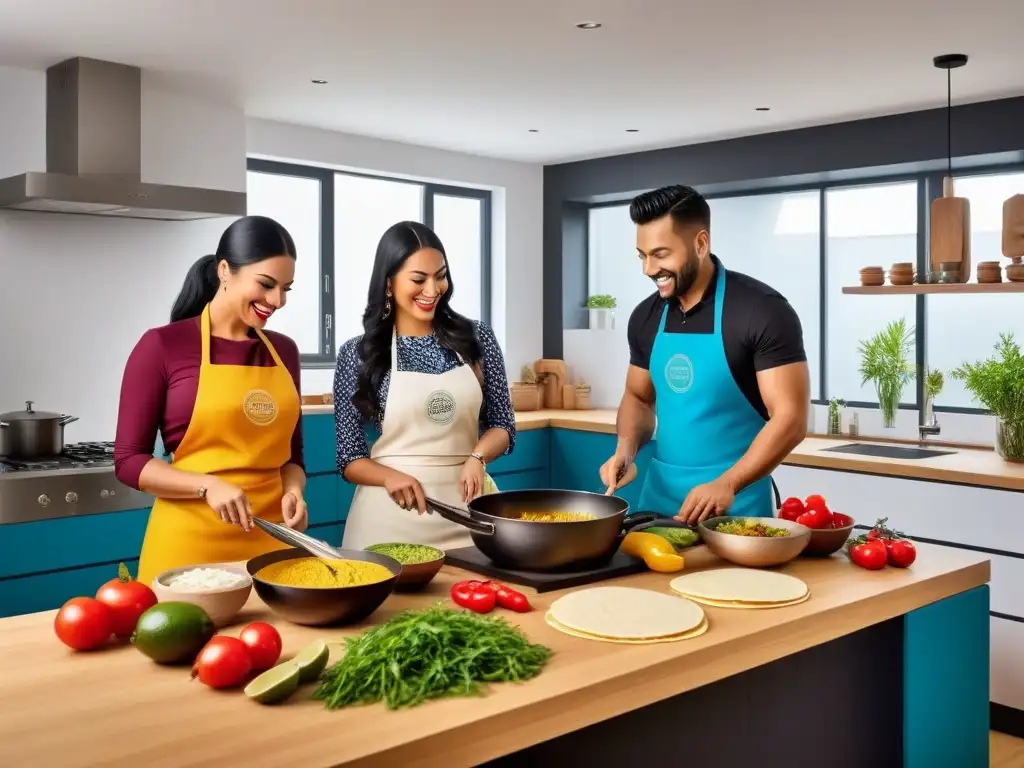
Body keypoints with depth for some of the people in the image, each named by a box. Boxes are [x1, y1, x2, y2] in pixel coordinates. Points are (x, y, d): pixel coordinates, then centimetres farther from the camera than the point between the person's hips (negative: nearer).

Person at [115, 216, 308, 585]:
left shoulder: (283, 351, 9)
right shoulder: (163, 345, -5)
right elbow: (128, 461, -4)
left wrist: (293, 491, -5)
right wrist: (208, 487, -18)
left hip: (270, 537, 4)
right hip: (191, 541, -4)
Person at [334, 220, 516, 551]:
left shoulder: (476, 338, 2)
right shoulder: (357, 354, -3)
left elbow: (503, 426, 6)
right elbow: (350, 458, -1)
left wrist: (477, 457, -15)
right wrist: (391, 477, -21)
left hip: (466, 510, 2)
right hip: (391, 517, -1)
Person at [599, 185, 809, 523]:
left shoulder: (762, 312, -14)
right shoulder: (646, 318, 3)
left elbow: (790, 418, -16)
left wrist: (727, 485, -26)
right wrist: (626, 448, -4)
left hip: (734, 505, -5)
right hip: (659, 494, 5)